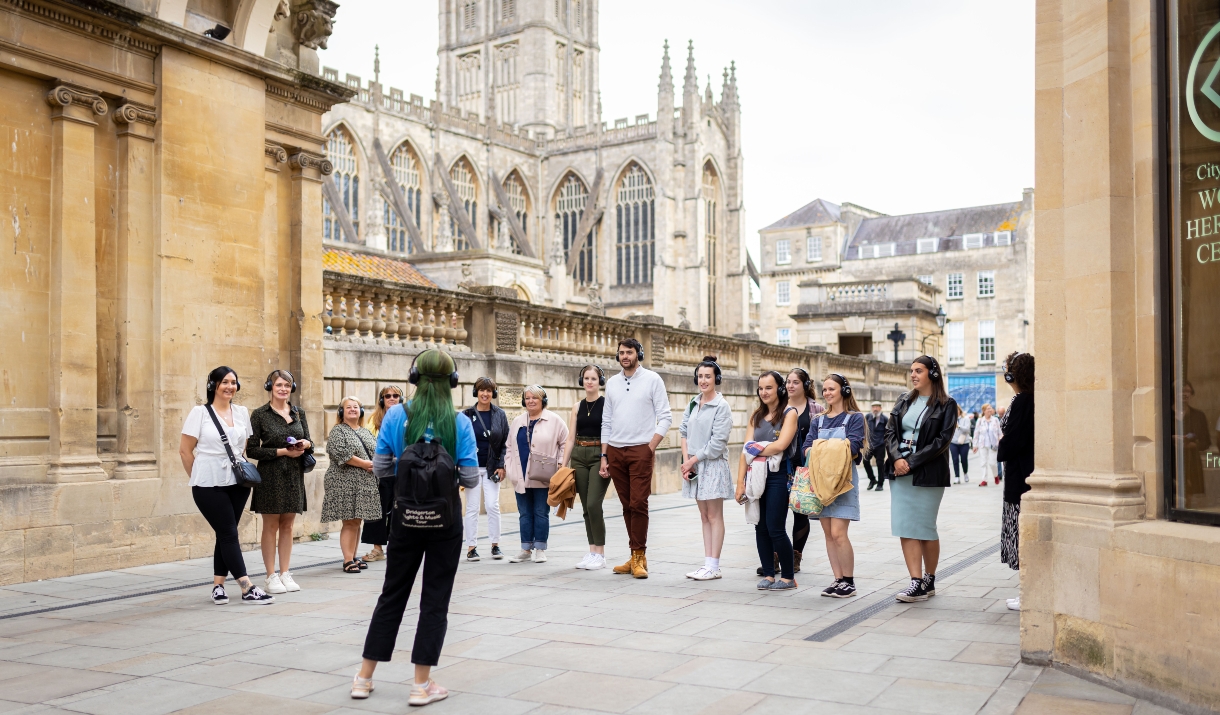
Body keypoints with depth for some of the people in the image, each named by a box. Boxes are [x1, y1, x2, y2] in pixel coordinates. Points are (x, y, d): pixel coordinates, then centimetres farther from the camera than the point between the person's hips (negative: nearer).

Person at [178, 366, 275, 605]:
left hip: (237, 483, 5)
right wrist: (199, 478, 3)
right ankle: (247, 589, -6)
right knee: (229, 534, -6)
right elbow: (185, 450, -2)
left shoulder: (242, 413, 9)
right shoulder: (199, 413, -4)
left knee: (226, 535, 8)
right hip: (209, 485, -5)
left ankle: (218, 585, 18)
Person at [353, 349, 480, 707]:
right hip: (445, 518, -2)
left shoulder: (395, 416, -6)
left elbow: (380, 468, -2)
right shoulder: (459, 423, -9)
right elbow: (470, 478, -9)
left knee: (392, 595, 15)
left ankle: (364, 678, 23)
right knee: (435, 599, 7)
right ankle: (422, 685, 10)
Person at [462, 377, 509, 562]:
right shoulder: (466, 415, 0)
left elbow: (505, 442, 6)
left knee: (493, 505, -3)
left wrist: (502, 466, -3)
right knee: (472, 507, 1)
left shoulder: (500, 415, 4)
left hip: (492, 467, 1)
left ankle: (495, 545, 9)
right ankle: (471, 547, 7)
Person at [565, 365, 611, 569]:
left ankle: (600, 554, -3)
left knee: (593, 504, -12)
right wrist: (564, 465, 4)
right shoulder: (577, 407, 11)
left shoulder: (607, 404, -3)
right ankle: (592, 551, 15)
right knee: (586, 506, 7)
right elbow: (570, 438, 10)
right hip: (579, 456, 5)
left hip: (599, 456, -5)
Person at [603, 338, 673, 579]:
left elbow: (665, 417, -2)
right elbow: (606, 421, 14)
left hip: (640, 450, -4)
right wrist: (604, 455, 9)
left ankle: (639, 558, -2)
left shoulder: (652, 379, 0)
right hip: (615, 451, 4)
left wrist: (651, 446, -11)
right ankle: (636, 556, 14)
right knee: (627, 505, 8)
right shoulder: (612, 383, 12)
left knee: (638, 504, -8)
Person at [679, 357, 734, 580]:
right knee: (704, 516, 10)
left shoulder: (722, 406, -9)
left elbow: (717, 443, -14)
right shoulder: (693, 403, 10)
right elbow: (684, 432, 9)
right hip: (694, 466, 6)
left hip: (713, 466, -6)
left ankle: (713, 566, 2)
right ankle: (707, 563, 14)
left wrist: (693, 460, -11)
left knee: (714, 516, -1)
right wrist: (686, 460, -4)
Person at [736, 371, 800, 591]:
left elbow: (780, 445, -17)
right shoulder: (757, 416, 12)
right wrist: (740, 481, -2)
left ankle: (788, 577, 9)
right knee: (760, 527, 7)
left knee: (775, 529, -5)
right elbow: (747, 449, 6)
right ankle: (768, 574, 17)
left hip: (778, 476, -5)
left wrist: (757, 450, -3)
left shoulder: (789, 413, -3)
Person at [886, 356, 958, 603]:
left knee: (925, 528, 4)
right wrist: (897, 458, -10)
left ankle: (929, 580, 19)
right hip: (900, 472, 5)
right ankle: (917, 583, 2)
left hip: (929, 474, -4)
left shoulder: (946, 405, -2)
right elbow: (890, 431, 7)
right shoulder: (904, 401, 13)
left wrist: (912, 462, -15)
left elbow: (942, 440, -10)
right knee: (905, 529, -1)